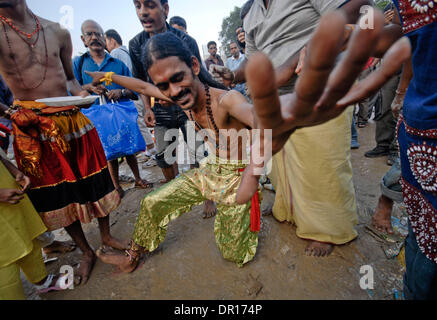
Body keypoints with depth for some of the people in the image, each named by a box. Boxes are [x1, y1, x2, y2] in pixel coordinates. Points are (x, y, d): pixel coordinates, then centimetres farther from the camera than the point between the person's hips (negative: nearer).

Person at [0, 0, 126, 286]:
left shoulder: (58, 33, 7)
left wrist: (81, 91, -5)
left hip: (72, 119, 3)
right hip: (32, 129, -2)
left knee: (93, 180, 9)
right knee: (57, 192, 7)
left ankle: (106, 236, 34)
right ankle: (87, 252, 28)